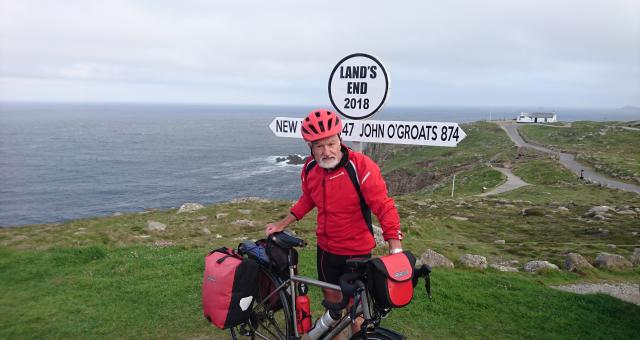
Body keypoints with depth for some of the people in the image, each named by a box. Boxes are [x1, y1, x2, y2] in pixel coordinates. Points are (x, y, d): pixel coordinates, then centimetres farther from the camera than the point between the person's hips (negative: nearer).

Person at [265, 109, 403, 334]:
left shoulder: (361, 166, -23)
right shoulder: (310, 168, -6)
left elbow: (384, 206, -24)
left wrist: (396, 249, -32)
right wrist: (282, 224, 12)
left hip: (357, 252, -4)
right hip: (326, 249, 5)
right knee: (332, 300, 21)